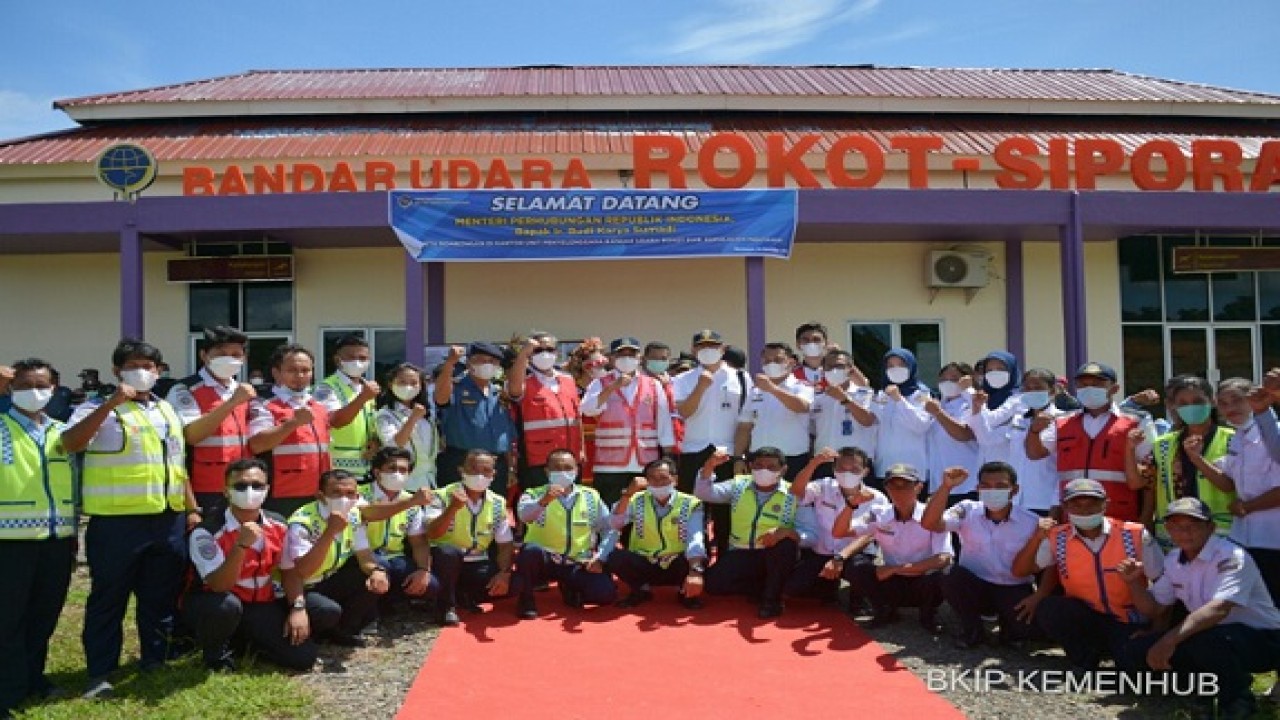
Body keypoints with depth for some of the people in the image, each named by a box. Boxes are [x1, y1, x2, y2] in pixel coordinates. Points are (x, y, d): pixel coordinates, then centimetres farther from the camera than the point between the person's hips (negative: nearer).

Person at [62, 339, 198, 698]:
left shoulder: (168, 411, 16)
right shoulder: (99, 409, -1)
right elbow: (70, 443, -20)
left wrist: (191, 508, 14)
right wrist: (111, 403, -26)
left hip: (168, 521, 5)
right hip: (116, 523, -5)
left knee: (161, 597, 13)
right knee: (109, 598, 3)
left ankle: (155, 660, 26)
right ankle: (101, 672, 13)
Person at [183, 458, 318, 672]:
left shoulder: (279, 525, -4)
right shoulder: (207, 532, -20)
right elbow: (220, 587, -28)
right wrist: (241, 545, -40)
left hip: (262, 606, 4)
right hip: (216, 604, -4)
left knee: (303, 656, -12)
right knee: (227, 605, -41)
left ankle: (251, 641, 18)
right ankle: (216, 652, -6)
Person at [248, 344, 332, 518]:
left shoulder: (321, 409, 15)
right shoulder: (266, 407, -5)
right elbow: (257, 445, -20)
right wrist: (294, 422, -25)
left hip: (317, 500, 6)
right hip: (280, 500, -6)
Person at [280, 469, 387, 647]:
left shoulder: (354, 516, -5)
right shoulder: (302, 523, -25)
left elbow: (364, 554, -1)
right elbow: (300, 572, -34)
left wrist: (377, 571, -25)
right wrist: (330, 532, -45)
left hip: (332, 582, 7)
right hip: (303, 589, -6)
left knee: (377, 581, -15)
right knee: (329, 611, -34)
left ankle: (342, 630, 4)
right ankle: (310, 633, 1)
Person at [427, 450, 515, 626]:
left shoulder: (497, 503, 0)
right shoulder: (444, 496, -12)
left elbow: (505, 544, 1)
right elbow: (432, 535, -26)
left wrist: (504, 572, -17)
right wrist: (453, 508, -39)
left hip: (478, 564, 4)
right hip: (446, 560, -4)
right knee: (448, 551, -37)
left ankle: (463, 597, 5)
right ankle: (446, 606, -12)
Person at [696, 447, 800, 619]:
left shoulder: (793, 494, -7)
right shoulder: (738, 485, 4)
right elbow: (703, 493, -4)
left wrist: (785, 532, -36)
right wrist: (709, 465, -20)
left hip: (776, 557, -2)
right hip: (741, 554, 3)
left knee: (787, 544, -35)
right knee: (713, 582, -21)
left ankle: (772, 598, -13)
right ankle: (765, 590, 1)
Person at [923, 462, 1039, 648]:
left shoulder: (1031, 523, -10)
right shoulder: (967, 511, -10)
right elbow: (930, 524, -25)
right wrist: (946, 487, -35)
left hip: (1013, 591, 0)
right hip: (975, 587, 0)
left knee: (1025, 623, -29)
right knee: (954, 576, -31)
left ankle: (1010, 629, 11)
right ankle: (971, 628, -4)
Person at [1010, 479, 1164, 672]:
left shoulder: (1135, 535, -10)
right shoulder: (1057, 538, -5)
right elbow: (1019, 571, -2)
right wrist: (1037, 538, -17)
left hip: (1130, 625, -2)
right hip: (1085, 619, 2)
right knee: (1047, 610, -26)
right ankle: (1085, 661, 1)